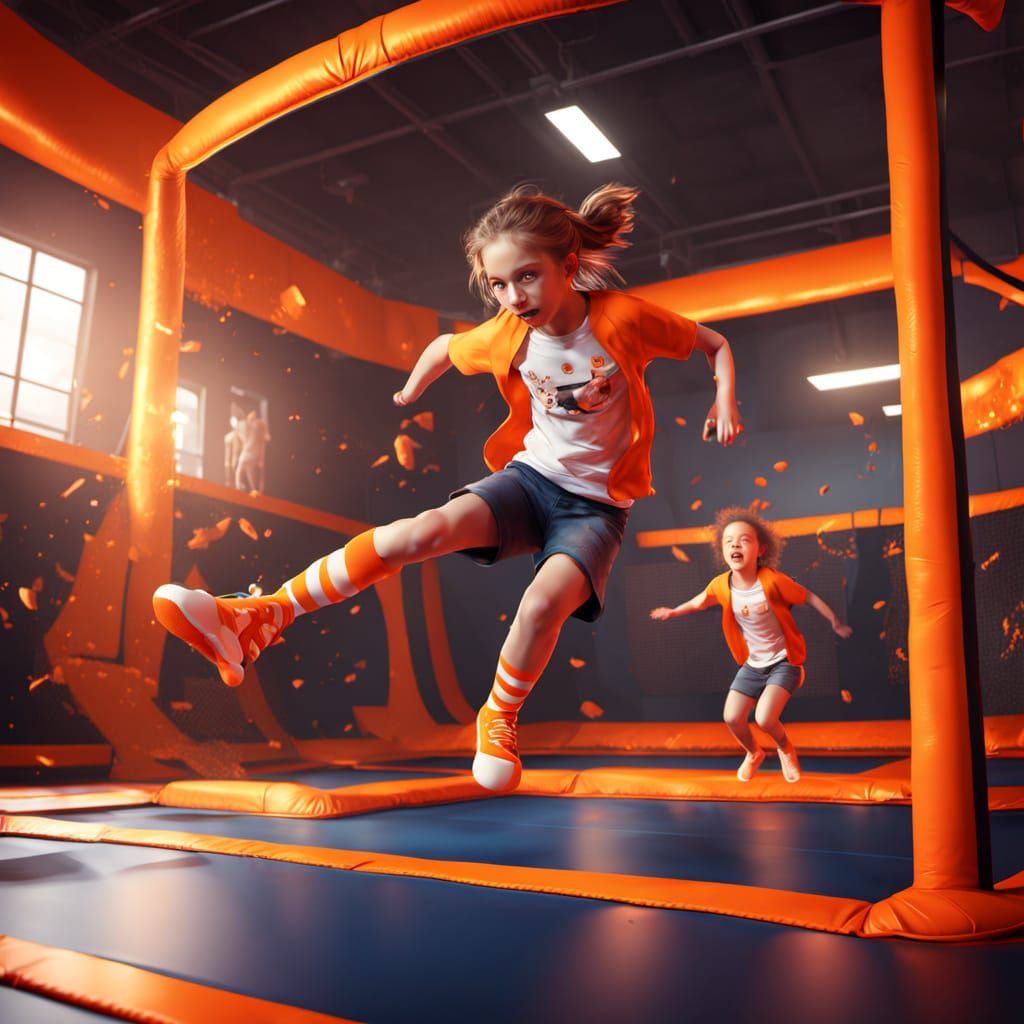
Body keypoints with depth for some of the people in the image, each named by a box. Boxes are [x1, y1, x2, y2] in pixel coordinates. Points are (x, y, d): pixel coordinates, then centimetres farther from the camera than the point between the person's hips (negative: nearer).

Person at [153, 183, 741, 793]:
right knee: (425, 529, -26)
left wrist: (725, 402, -15)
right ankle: (260, 618, -25)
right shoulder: (505, 336, -6)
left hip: (597, 505, -2)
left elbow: (716, 344, -1)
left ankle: (499, 719, -2)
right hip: (531, 475, 3)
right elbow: (444, 347, 17)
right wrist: (409, 394, 28)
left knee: (545, 601, -33)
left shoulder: (622, 318, -16)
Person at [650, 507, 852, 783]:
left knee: (764, 718, -20)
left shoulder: (772, 580, -25)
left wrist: (836, 623, -7)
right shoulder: (721, 585, -13)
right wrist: (672, 612, 17)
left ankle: (786, 749, 17)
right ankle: (754, 753, 34)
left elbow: (809, 597, -11)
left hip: (784, 661, -4)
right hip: (753, 664, 4)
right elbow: (700, 601, 9)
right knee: (732, 718, -1)